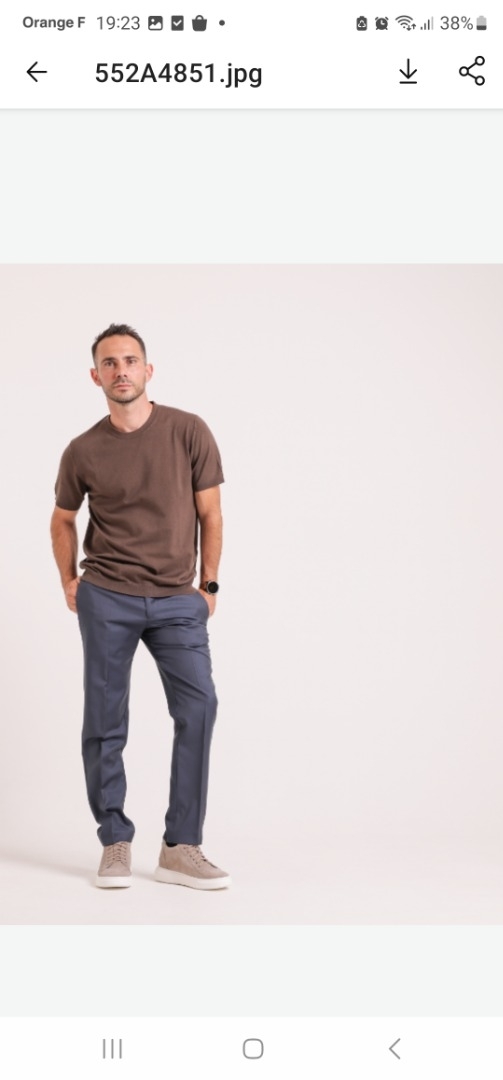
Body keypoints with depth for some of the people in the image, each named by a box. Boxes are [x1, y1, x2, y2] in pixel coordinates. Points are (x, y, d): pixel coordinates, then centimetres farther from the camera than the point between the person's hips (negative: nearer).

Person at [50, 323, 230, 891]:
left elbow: (209, 513, 5)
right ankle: (115, 844, 15)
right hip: (106, 598, 1)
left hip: (177, 600, 0)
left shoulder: (189, 432, -2)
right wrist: (69, 583, 10)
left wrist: (208, 585, 4)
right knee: (105, 722, 2)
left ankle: (180, 848, -7)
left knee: (199, 705, -14)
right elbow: (62, 521, 17)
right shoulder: (83, 451, 1)